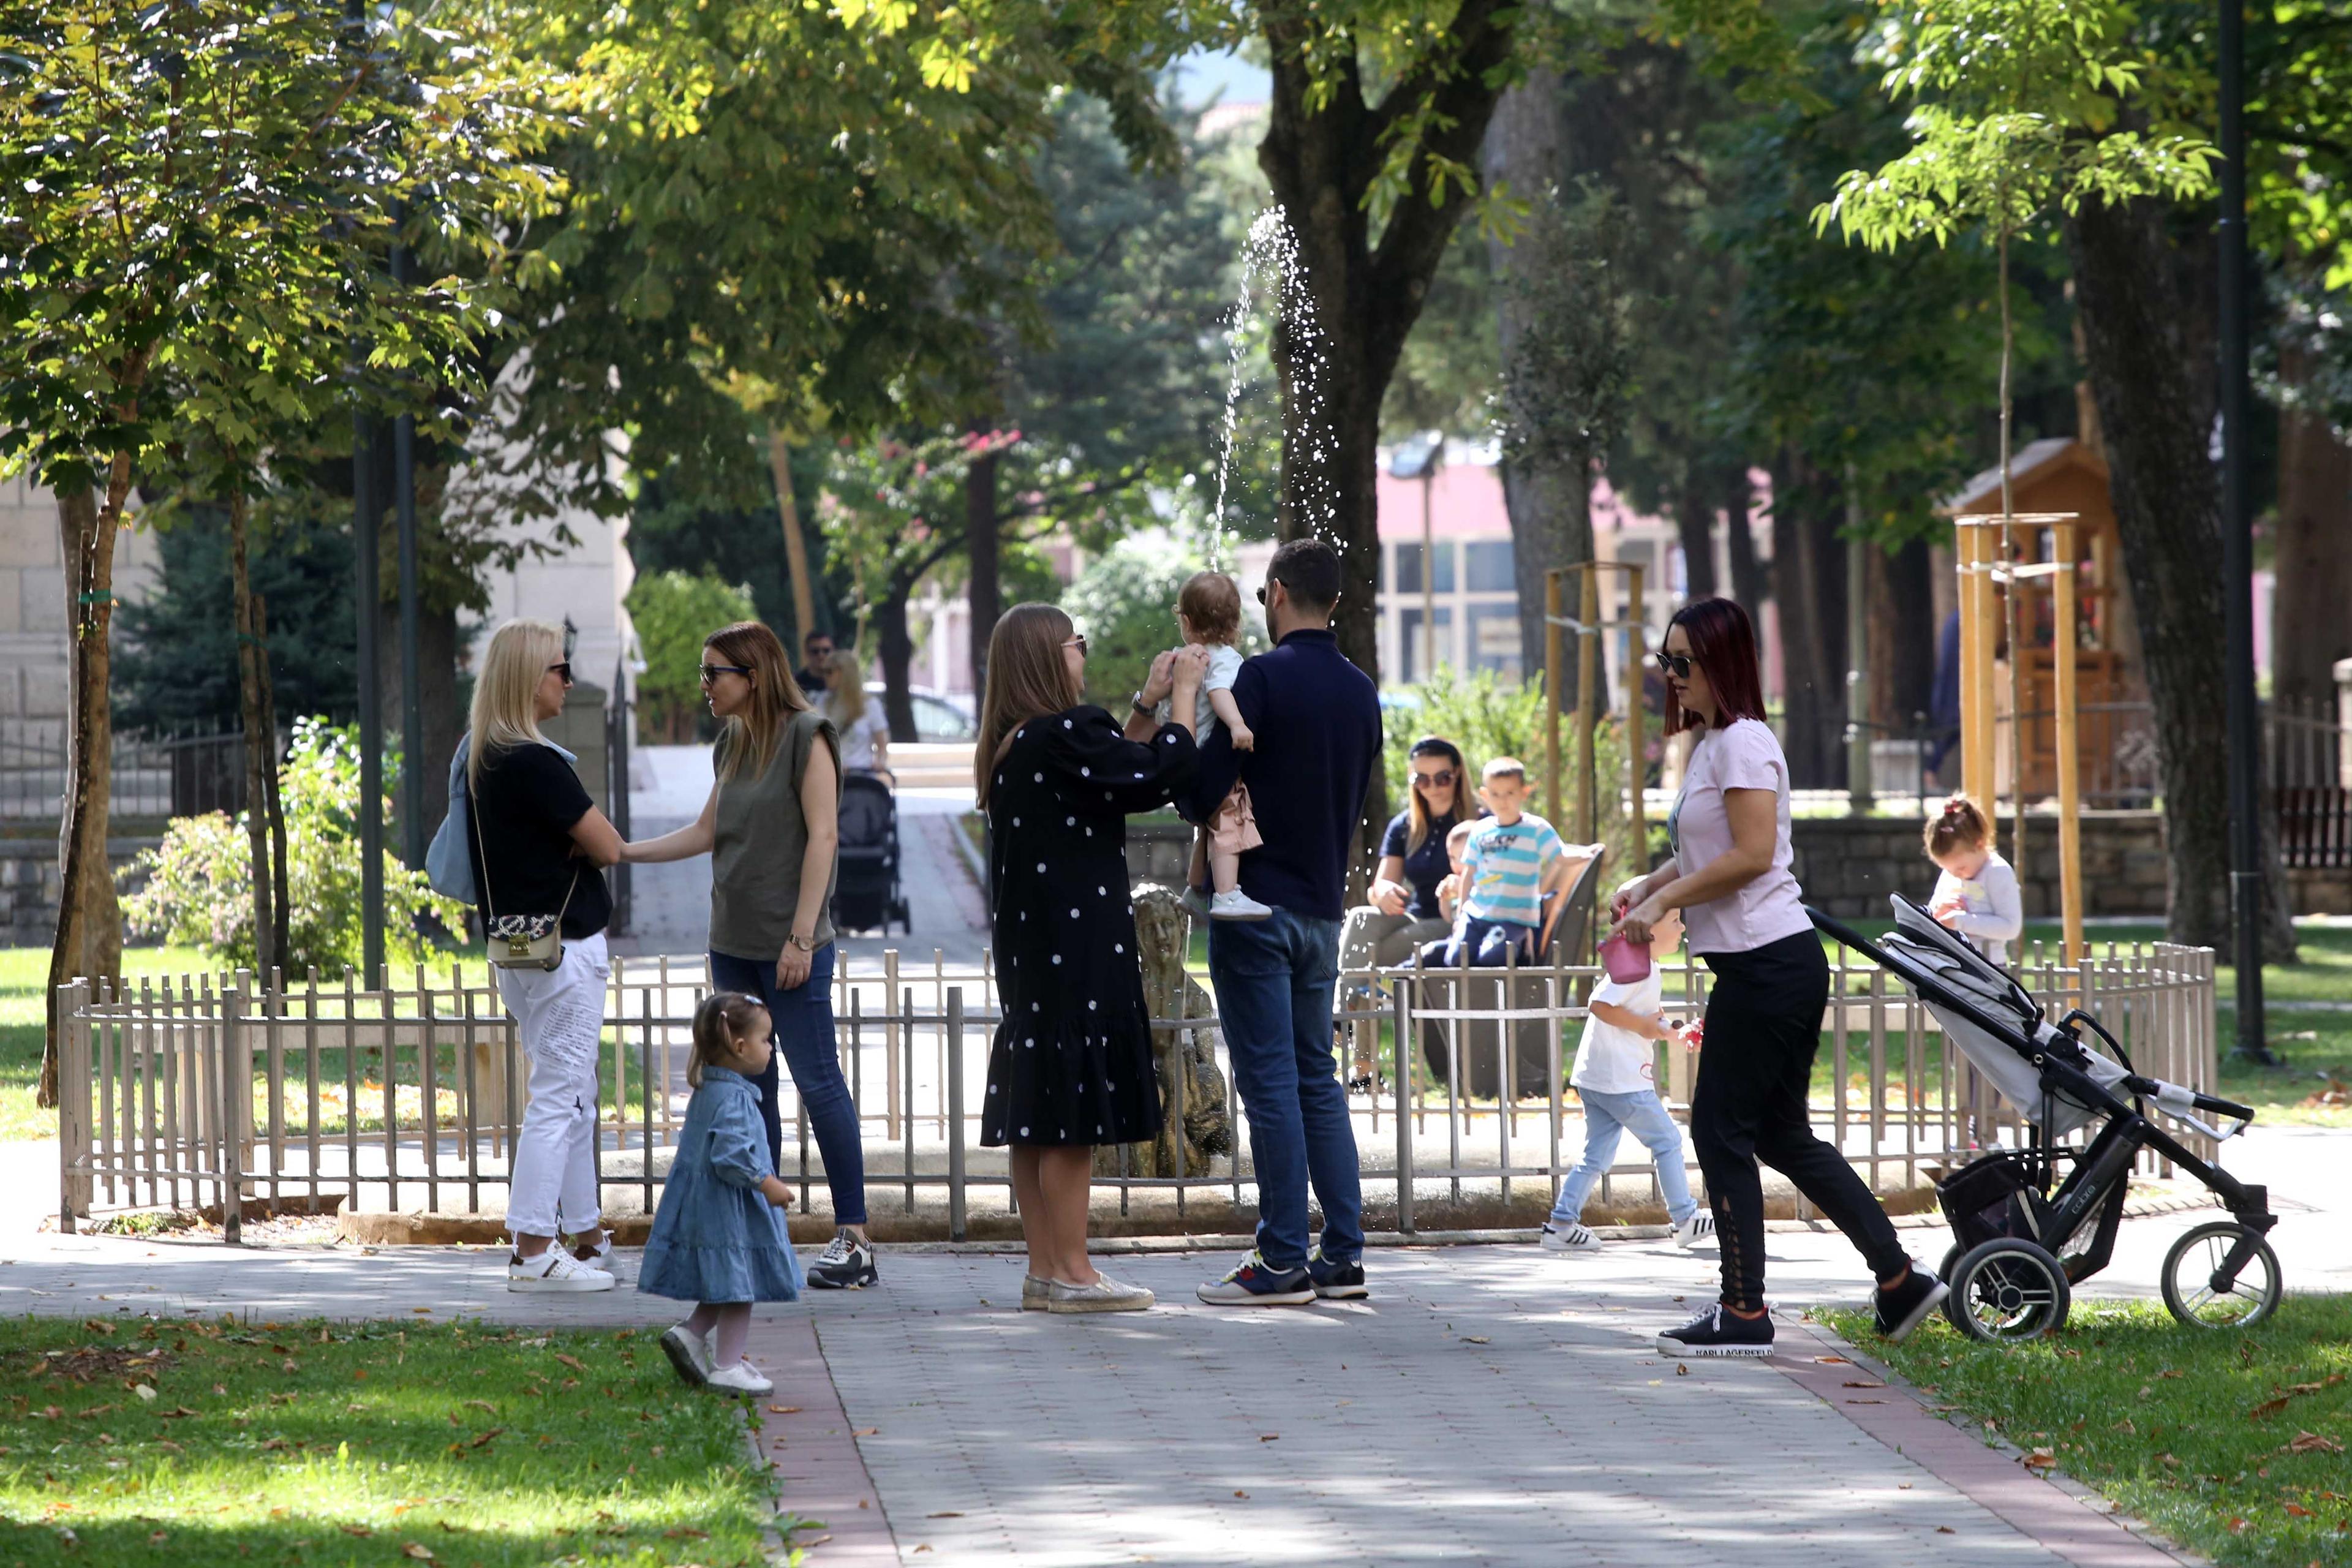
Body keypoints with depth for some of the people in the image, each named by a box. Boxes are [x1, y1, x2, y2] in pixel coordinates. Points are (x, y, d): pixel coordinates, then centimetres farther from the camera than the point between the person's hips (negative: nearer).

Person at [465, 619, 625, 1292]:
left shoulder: (481, 759, 9)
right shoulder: (535, 765, -20)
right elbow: (607, 847, -16)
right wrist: (583, 834, 5)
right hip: (564, 946, -10)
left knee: (572, 1096, 17)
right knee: (559, 1096, -6)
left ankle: (586, 1234, 24)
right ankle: (532, 1252, -7)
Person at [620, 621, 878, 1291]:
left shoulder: (807, 736, -9)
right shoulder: (733, 744, 14)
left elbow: (822, 837, -13)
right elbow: (706, 833, 16)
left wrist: (801, 938, -17)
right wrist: (620, 852, 10)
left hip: (790, 947, -8)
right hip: (733, 945, 8)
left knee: (819, 1083, -8)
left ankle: (854, 1239, -6)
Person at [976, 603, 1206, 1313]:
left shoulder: (1011, 746, 12)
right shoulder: (1062, 733, -17)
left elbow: (1116, 773, 19)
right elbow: (1161, 777, -17)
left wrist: (1146, 706, 18)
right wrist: (1183, 693, -4)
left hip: (1030, 950, 10)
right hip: (1076, 951, -10)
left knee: (1037, 1113, 10)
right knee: (1073, 1117, -6)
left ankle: (1044, 1269, 13)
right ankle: (1071, 1274, -3)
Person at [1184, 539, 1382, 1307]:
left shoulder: (1263, 678, -13)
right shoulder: (1360, 691, 9)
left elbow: (1203, 789, -17)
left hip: (1258, 901, -7)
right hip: (1325, 903, 7)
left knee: (1270, 1082, -4)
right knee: (1317, 1078, 13)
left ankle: (1283, 1261, -4)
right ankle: (1343, 1254, 12)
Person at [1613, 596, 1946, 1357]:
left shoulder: (1742, 743, -13)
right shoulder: (1711, 743, 17)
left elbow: (1750, 853, -21)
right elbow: (1702, 852, 25)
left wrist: (1665, 900, -16)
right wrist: (1648, 887, 9)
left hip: (1768, 963, -10)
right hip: (1771, 962, 10)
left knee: (1722, 1130, -5)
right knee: (1783, 1135, 13)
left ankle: (1743, 1313, 0)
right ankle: (1900, 1280, 15)